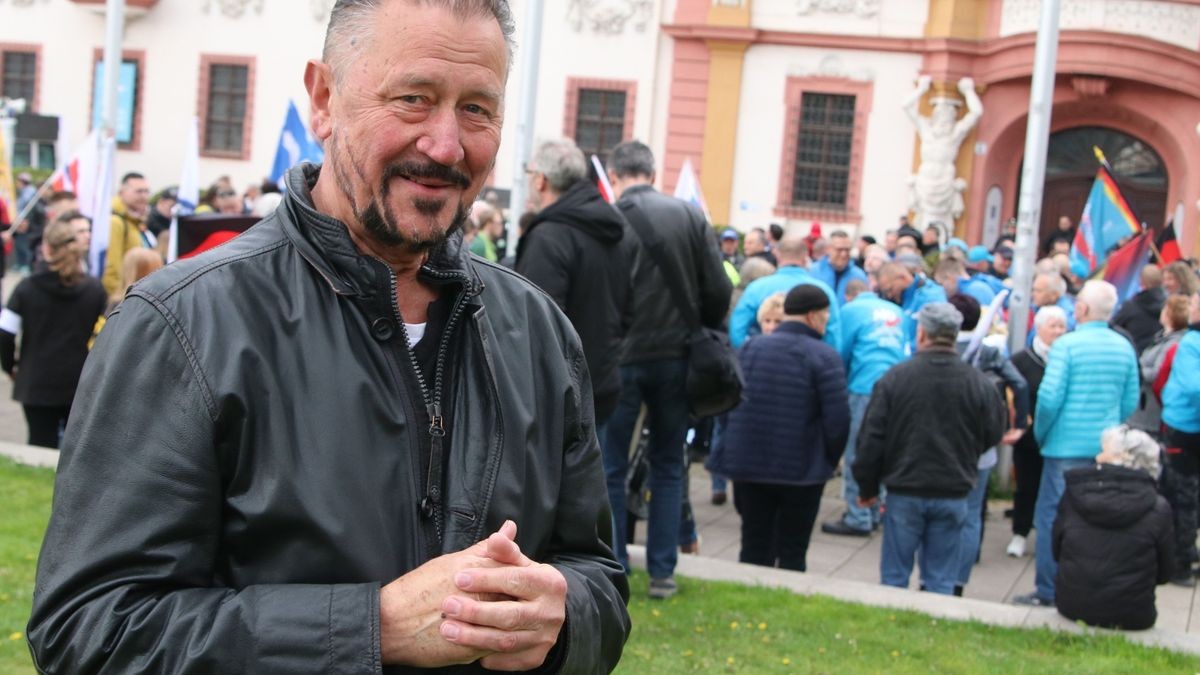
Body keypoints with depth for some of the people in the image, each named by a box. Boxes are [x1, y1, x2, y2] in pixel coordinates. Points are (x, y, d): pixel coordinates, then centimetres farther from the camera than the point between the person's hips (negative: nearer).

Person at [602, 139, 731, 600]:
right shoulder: (691, 216, 1)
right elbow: (719, 290, -1)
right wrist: (701, 336, 13)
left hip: (619, 358, -3)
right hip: (676, 358, 3)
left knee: (610, 469, 6)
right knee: (668, 467, 13)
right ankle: (662, 573, 13)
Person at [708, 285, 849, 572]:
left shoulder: (750, 347, 4)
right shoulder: (824, 357, -11)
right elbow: (837, 419, -14)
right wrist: (829, 461, 2)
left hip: (747, 466, 4)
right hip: (801, 471, -4)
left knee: (754, 550, 12)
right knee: (792, 553, 7)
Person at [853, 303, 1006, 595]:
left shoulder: (895, 378, -9)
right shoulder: (979, 384, -6)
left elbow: (871, 439, -6)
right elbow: (994, 434, 5)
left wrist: (867, 487, 6)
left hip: (904, 492, -1)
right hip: (953, 495, 1)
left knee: (894, 576, 10)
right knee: (941, 581, 9)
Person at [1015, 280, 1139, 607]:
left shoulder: (1066, 344, -12)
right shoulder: (1125, 348, 4)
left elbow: (1050, 397, -15)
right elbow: (1130, 403, 8)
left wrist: (1040, 433, 1)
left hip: (1067, 446, -5)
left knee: (1051, 517, 3)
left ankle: (1048, 593, 6)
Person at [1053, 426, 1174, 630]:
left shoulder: (1074, 494, -7)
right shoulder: (1158, 508, -10)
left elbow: (1057, 552, 4)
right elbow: (1163, 574, 1)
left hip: (1072, 608, 1)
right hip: (1130, 617, -1)